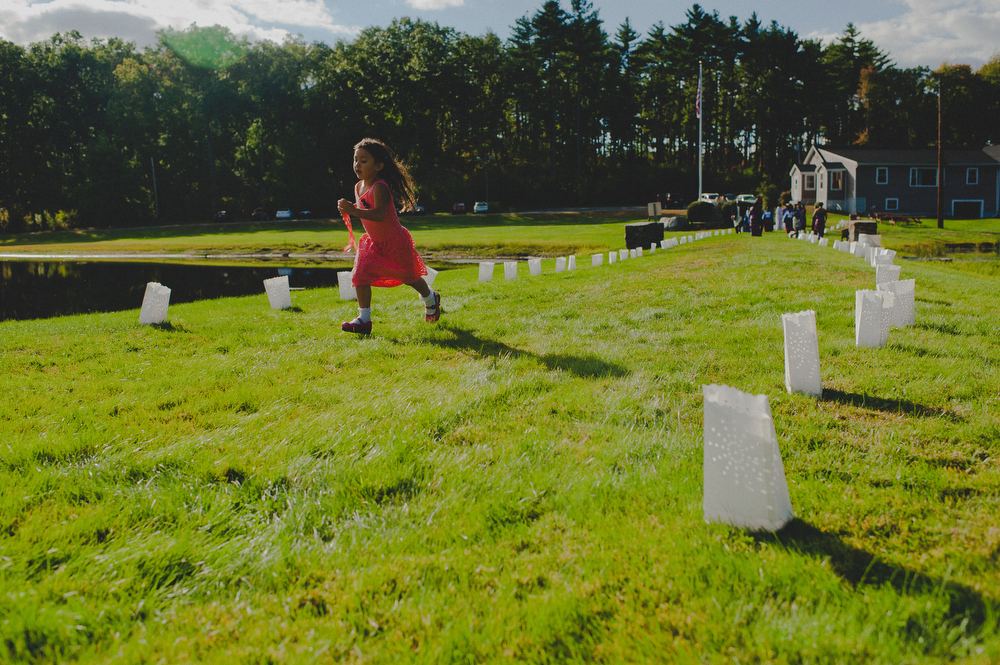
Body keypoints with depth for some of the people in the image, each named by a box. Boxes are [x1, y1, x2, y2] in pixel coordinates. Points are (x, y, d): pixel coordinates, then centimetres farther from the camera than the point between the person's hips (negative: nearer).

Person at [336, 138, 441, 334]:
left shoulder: (379, 187, -27)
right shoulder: (358, 187, 1)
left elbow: (379, 214, -41)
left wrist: (354, 210, -49)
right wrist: (347, 209, -4)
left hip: (395, 241, -7)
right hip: (374, 242, 7)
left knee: (408, 276, 11)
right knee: (360, 275, -9)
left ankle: (430, 298, 41)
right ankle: (364, 318, -6)